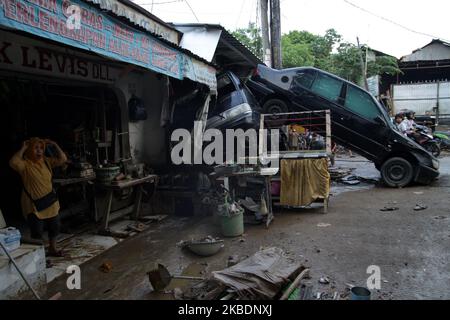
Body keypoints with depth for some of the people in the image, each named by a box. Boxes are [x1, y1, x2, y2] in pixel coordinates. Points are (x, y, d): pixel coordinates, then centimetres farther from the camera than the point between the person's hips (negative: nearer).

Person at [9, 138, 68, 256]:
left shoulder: (46, 161, 3)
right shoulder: (25, 164, -13)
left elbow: (63, 159, 1)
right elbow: (13, 162, -33)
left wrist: (54, 145, -4)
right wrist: (23, 149, -23)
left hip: (50, 201, 6)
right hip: (34, 204, -6)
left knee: (54, 227, 16)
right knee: (37, 232, 3)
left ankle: (52, 248, 35)